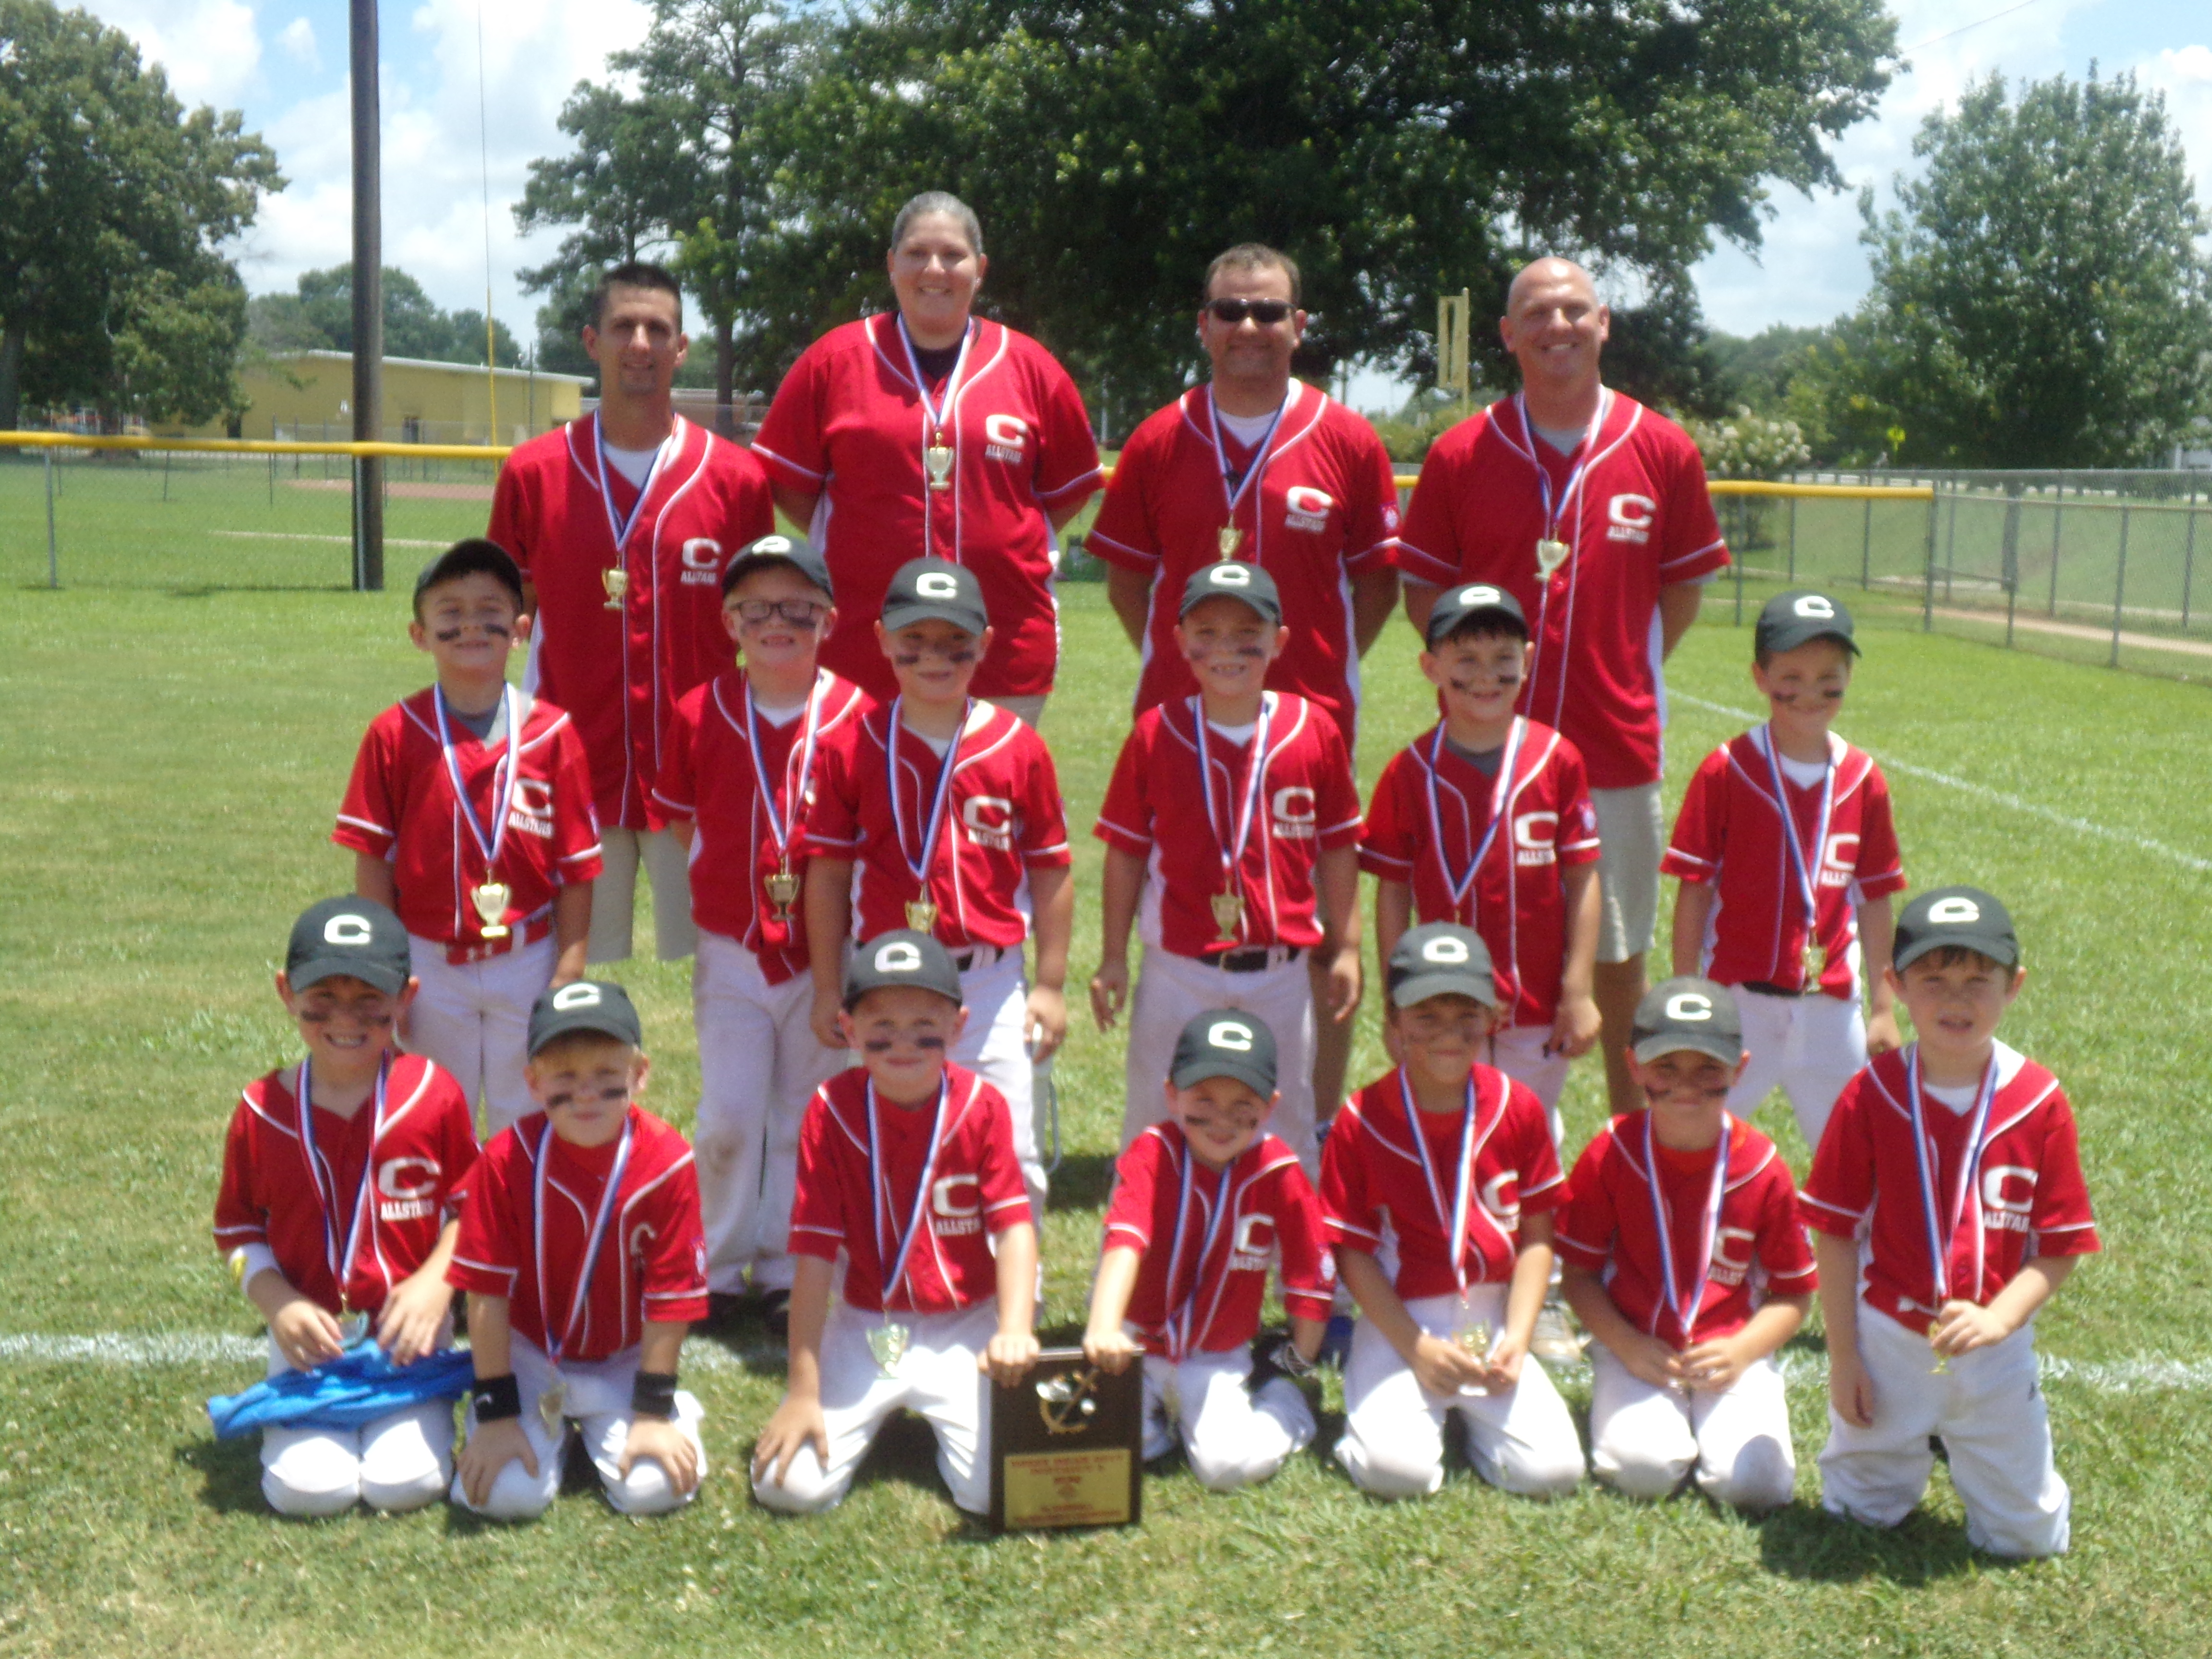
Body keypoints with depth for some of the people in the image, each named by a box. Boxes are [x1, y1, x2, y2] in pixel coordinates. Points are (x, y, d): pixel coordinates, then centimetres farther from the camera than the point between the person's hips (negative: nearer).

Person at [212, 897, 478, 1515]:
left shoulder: (435, 1094, -3)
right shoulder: (262, 1110, -1)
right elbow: (237, 1226, 6)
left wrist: (436, 1282, -13)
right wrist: (279, 1304, -10)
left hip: (408, 1326, -1)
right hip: (311, 1332, 1)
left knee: (404, 1481, -16)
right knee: (306, 1487, -16)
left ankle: (426, 1413, 16)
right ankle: (289, 1420, 17)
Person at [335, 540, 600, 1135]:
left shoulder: (553, 733, -6)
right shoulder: (395, 734, -5)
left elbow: (577, 868, -4)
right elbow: (373, 863, -2)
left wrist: (569, 973, -8)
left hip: (528, 965, 0)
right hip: (431, 966, 0)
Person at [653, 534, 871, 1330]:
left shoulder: (856, 713, -5)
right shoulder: (699, 714, 0)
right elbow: (679, 830, 9)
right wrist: (719, 896, 0)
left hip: (825, 957, 0)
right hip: (732, 956, 1)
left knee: (805, 1118, 8)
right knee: (727, 1118, 1)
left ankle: (789, 1272, 22)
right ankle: (716, 1268, 19)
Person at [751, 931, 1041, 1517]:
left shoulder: (982, 1107, -10)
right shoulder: (831, 1111, -12)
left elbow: (1014, 1227, -16)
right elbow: (815, 1255, -11)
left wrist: (1014, 1332, -34)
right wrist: (803, 1392, -11)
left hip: (965, 1329, 0)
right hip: (864, 1329, 1)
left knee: (998, 1489, -17)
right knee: (788, 1485, -13)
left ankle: (940, 1417, 17)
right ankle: (880, 1413, 19)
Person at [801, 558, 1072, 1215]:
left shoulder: (1019, 747, -3)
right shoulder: (854, 747, -2)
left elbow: (1051, 869, 1)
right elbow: (828, 869, 1)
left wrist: (1051, 985, 0)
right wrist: (828, 987, 1)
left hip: (990, 981, -1)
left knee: (1009, 1149, 2)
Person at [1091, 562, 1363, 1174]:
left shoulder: (1315, 731, -3)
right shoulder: (1156, 734, -5)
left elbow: (1338, 849, 4)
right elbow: (1126, 853, 0)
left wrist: (1346, 950, 4)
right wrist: (1113, 958, 0)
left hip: (1281, 977, 1)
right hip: (1180, 975, -1)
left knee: (1287, 1127, 14)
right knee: (1155, 1128, 10)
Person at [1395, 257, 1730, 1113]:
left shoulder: (1663, 450, 2)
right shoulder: (1461, 454, 1)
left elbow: (1682, 589, 11)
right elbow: (1421, 589, 7)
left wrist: (1626, 673, 2)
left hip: (1617, 745, 0)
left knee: (1620, 953, 10)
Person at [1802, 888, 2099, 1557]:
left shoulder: (2041, 1102, -10)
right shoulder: (1871, 1095, -10)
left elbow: (2059, 1249, -6)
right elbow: (1835, 1236, -5)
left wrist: (1998, 1319, -21)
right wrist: (1842, 1356, -6)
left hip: (1995, 1350, 0)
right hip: (1887, 1342, 0)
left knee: (2029, 1535, 9)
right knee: (1860, 1516, 11)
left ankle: (1962, 1438, 36)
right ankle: (1905, 1447, 41)